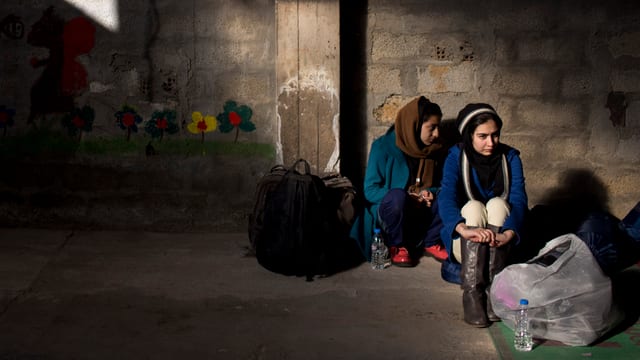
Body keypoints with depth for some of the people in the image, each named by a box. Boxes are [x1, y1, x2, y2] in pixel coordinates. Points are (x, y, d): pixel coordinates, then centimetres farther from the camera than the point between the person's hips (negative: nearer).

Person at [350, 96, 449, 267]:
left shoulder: (435, 151, 4)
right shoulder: (383, 147, -11)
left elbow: (440, 186, 12)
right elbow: (370, 190, -13)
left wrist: (430, 193, -13)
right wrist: (408, 197, -25)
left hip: (421, 216, 4)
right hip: (387, 212, -4)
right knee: (397, 195, -37)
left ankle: (431, 242, 0)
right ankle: (396, 246, -12)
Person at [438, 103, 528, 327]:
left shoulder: (510, 157, -6)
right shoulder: (456, 157, -10)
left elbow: (519, 199, -20)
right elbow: (446, 198, -26)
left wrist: (507, 234, -41)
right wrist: (464, 229, -47)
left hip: (498, 245, 1)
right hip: (464, 243, -1)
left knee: (497, 204, -27)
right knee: (473, 206, -29)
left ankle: (494, 289, -35)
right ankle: (471, 292, -40)